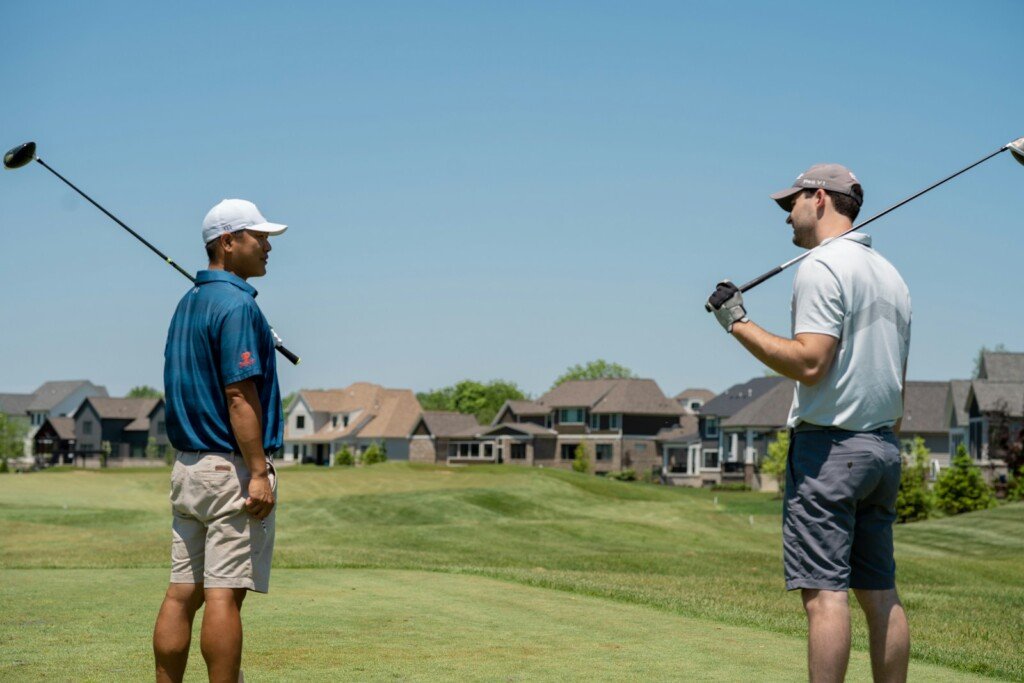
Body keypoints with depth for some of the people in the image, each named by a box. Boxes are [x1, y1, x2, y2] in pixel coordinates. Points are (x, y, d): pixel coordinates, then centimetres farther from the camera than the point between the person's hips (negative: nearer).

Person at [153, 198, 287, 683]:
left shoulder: (187, 304, 16)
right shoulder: (236, 304, -12)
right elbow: (239, 394, -19)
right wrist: (258, 472, -19)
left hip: (187, 465, 9)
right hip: (232, 467, -9)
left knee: (182, 592, 8)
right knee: (224, 596, -6)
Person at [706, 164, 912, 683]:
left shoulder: (821, 267, -10)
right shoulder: (890, 275, 17)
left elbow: (809, 363, -21)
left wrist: (737, 323, -13)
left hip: (827, 446, -9)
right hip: (882, 447, 9)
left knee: (825, 591, -10)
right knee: (880, 593, 10)